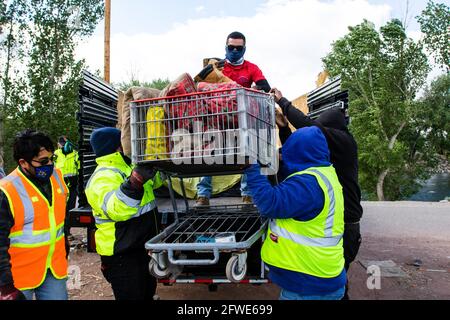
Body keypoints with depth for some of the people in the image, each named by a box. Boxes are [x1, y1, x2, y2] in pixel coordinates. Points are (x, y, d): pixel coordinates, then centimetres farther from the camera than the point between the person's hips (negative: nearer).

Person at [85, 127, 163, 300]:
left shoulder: (128, 168, 9)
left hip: (142, 249, 10)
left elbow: (153, 180, 28)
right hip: (122, 255, -10)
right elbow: (115, 209, -40)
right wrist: (134, 182, -49)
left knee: (148, 293, 25)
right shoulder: (103, 177, -21)